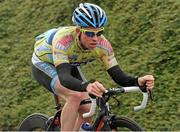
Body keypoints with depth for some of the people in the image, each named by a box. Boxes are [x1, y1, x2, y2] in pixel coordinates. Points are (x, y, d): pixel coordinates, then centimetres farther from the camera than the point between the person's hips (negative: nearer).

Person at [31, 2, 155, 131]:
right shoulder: (63, 40, -41)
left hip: (69, 65, 6)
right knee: (75, 96, -31)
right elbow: (64, 78, -52)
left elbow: (118, 75, -27)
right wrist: (87, 86, -71)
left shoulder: (102, 44, -27)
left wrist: (138, 81, -48)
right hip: (43, 64, -6)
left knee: (87, 110, -10)